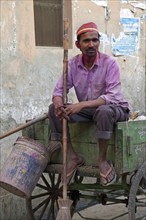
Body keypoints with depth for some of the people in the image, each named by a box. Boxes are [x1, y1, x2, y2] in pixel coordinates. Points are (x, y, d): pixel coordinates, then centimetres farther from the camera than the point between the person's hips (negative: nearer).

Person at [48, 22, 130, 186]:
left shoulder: (109, 63, -19)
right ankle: (72, 157, -9)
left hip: (114, 108, -5)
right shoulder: (73, 64, -5)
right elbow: (59, 90, -4)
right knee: (54, 109, -13)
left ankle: (102, 160, -20)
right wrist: (58, 104, -30)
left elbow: (112, 97, -28)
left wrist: (82, 105, -39)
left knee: (103, 111, -39)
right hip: (87, 110, 5)